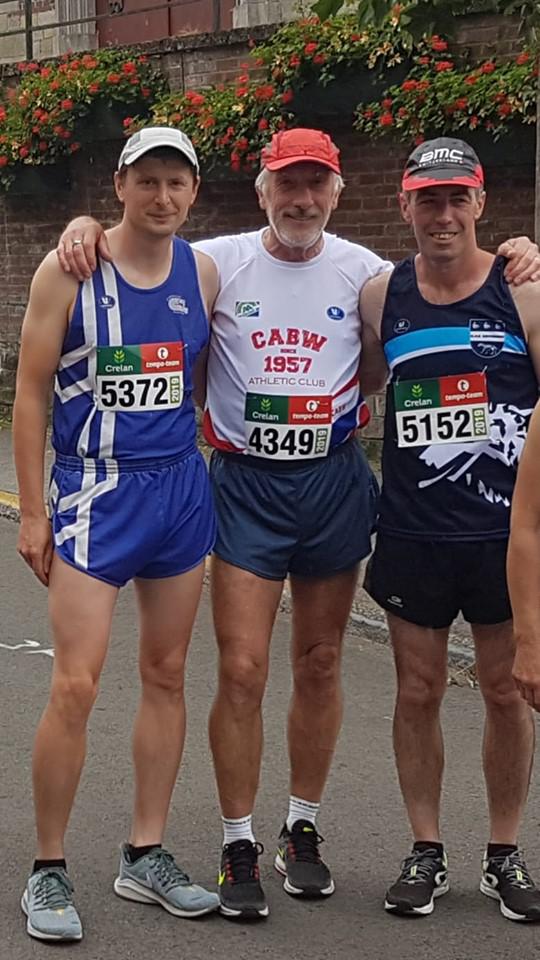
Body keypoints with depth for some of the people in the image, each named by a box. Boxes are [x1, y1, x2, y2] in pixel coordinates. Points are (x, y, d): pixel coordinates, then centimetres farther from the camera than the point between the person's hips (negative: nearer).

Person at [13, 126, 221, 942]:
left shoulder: (203, 273, 4)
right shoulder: (68, 272, -7)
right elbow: (31, 393, -5)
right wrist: (32, 511, -7)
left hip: (181, 489, 5)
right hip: (94, 490, -4)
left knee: (166, 675, 10)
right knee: (76, 686, -9)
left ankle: (146, 857, 22)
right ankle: (48, 872, 5)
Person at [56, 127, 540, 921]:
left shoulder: (363, 271, 3)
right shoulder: (219, 262, -2)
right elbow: (135, 253, 6)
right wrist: (87, 226, -15)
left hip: (334, 483, 2)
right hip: (245, 483, -2)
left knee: (320, 665, 11)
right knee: (242, 669, -7)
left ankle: (303, 831, 26)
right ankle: (239, 847, 7)